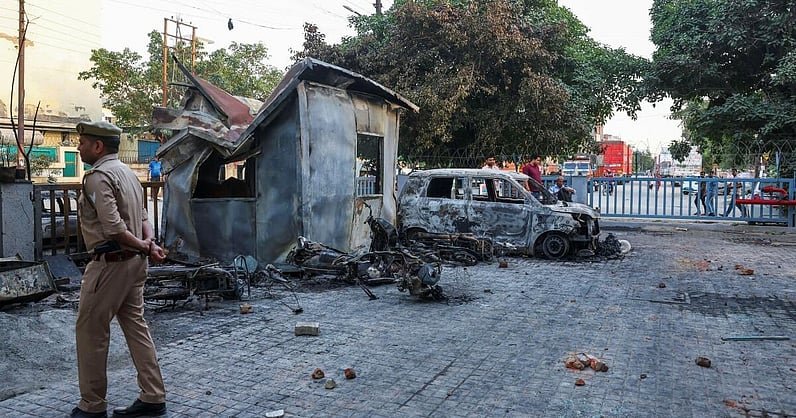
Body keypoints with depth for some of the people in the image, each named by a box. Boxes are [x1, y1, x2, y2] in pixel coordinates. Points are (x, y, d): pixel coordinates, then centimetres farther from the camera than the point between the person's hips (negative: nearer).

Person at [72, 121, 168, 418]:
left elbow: (113, 228, -24)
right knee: (135, 325, 11)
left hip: (110, 262, -9)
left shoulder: (97, 176, -14)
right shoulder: (127, 172, 16)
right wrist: (149, 243, -2)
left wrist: (144, 247, -11)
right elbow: (143, 217, 14)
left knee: (90, 331, 3)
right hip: (134, 262, 9)